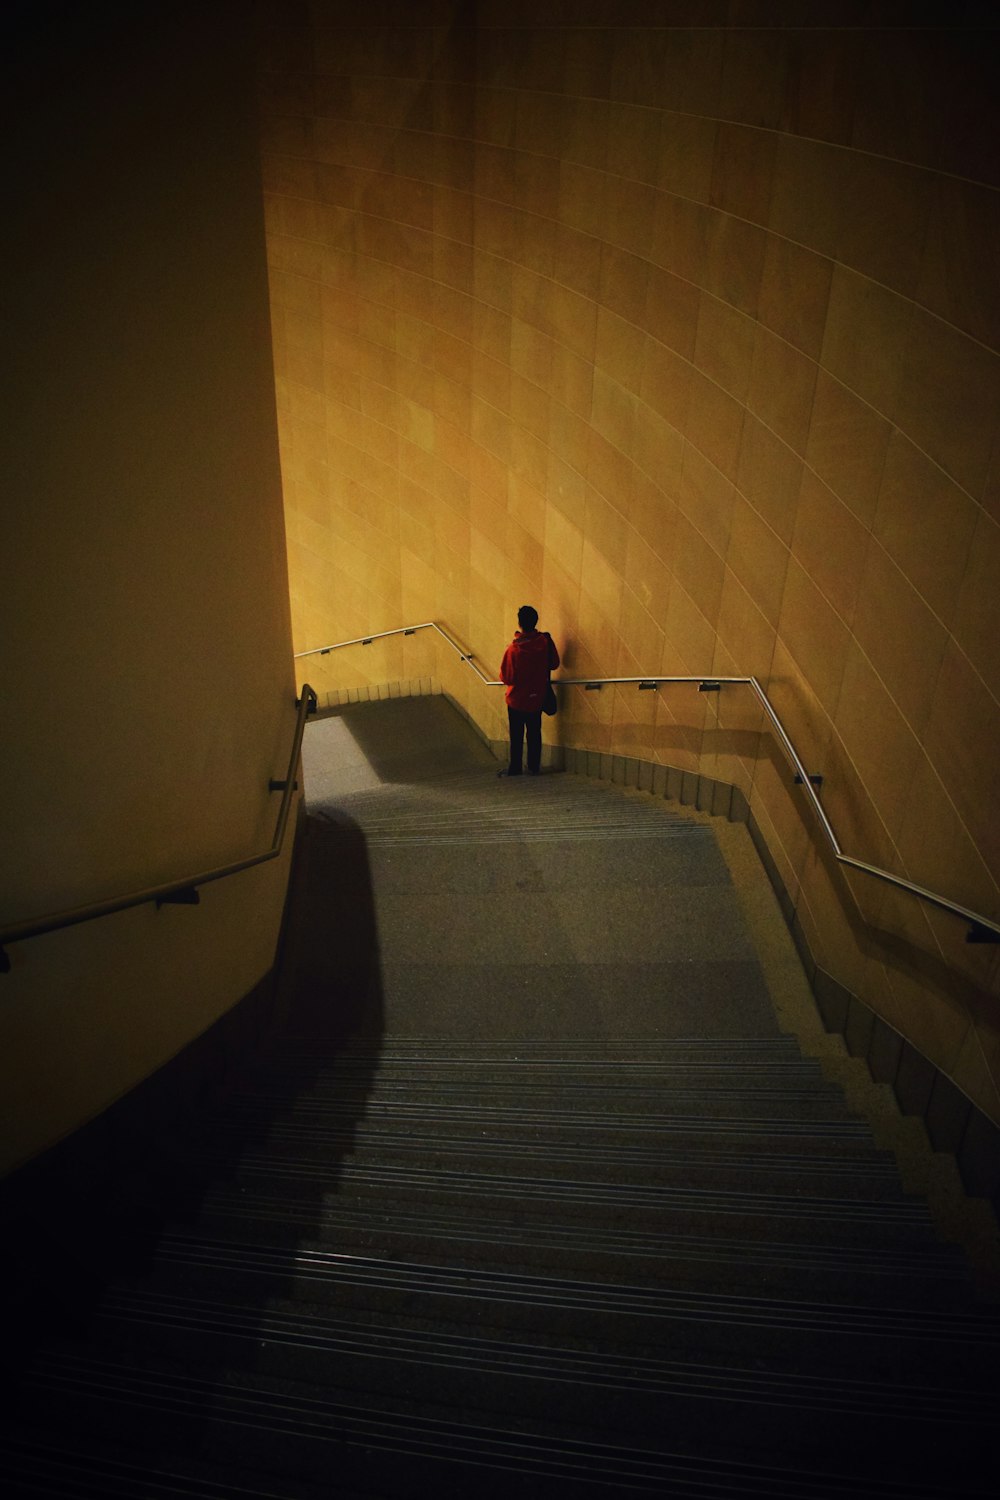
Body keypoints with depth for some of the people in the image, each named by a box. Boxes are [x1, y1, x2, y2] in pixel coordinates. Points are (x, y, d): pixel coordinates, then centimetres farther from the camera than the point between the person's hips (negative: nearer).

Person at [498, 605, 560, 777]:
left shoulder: (513, 648, -21)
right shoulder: (545, 641, -11)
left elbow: (506, 677, -17)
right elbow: (554, 663, 3)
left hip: (517, 699, -3)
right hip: (537, 697, 3)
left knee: (516, 735, 8)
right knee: (534, 734, 14)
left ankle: (515, 768, 14)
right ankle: (534, 767, 17)